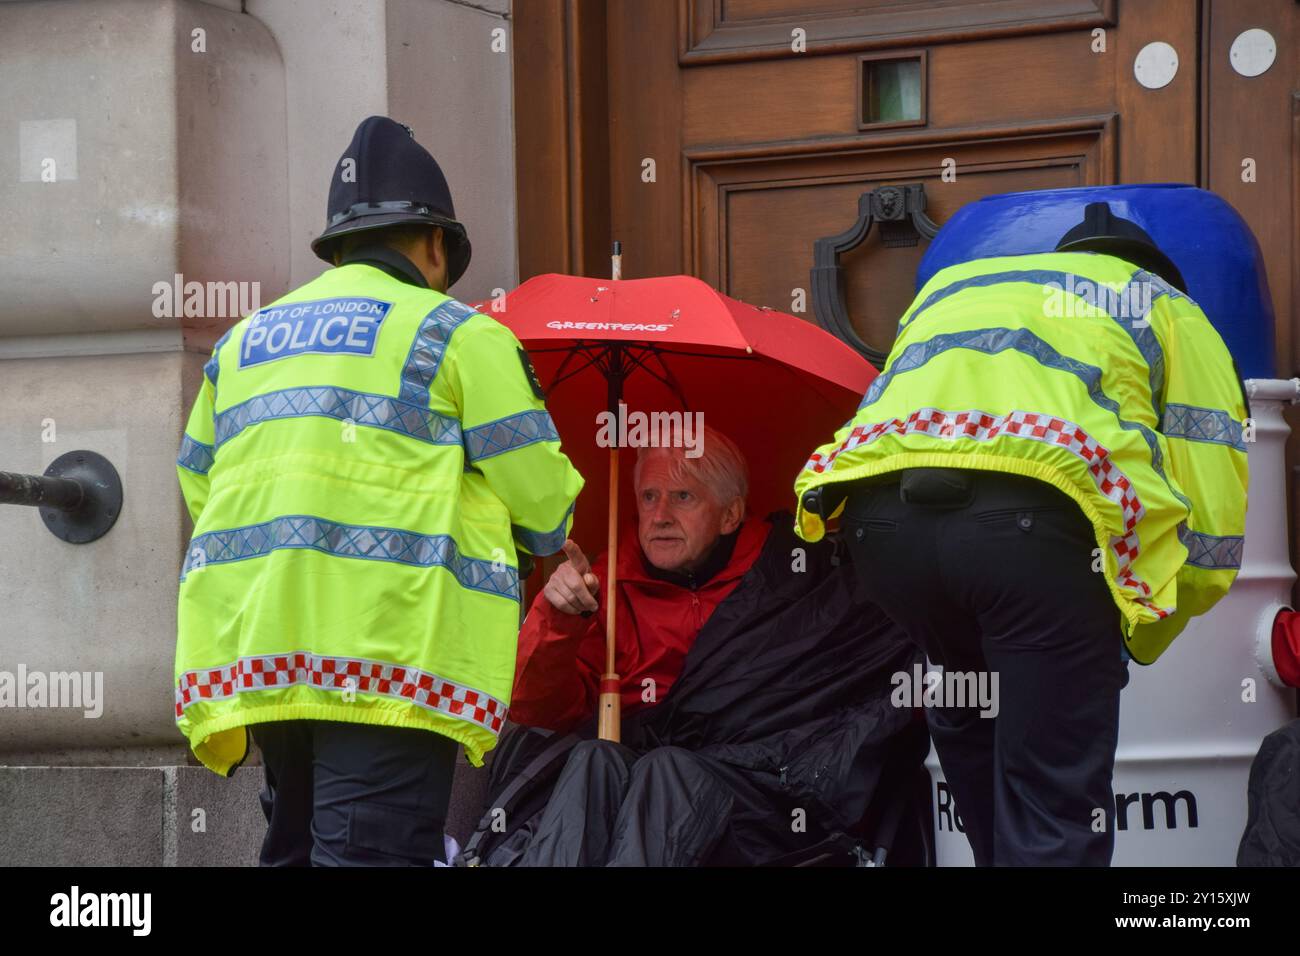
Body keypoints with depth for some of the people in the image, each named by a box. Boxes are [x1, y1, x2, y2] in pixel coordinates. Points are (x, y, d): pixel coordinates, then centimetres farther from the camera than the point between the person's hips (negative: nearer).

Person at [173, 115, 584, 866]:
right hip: (389, 655, -6)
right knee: (373, 850, -11)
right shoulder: (457, 333, 3)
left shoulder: (243, 340, 22)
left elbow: (199, 488, 22)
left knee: (297, 845, 14)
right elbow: (544, 506, -1)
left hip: (252, 652, 6)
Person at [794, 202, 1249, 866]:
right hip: (1037, 515, -4)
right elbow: (1211, 514, 18)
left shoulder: (948, 285, 40)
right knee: (1055, 809, 2)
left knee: (966, 727, 29)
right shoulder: (1166, 307, 28)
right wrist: (1141, 641, 33)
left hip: (882, 511, 4)